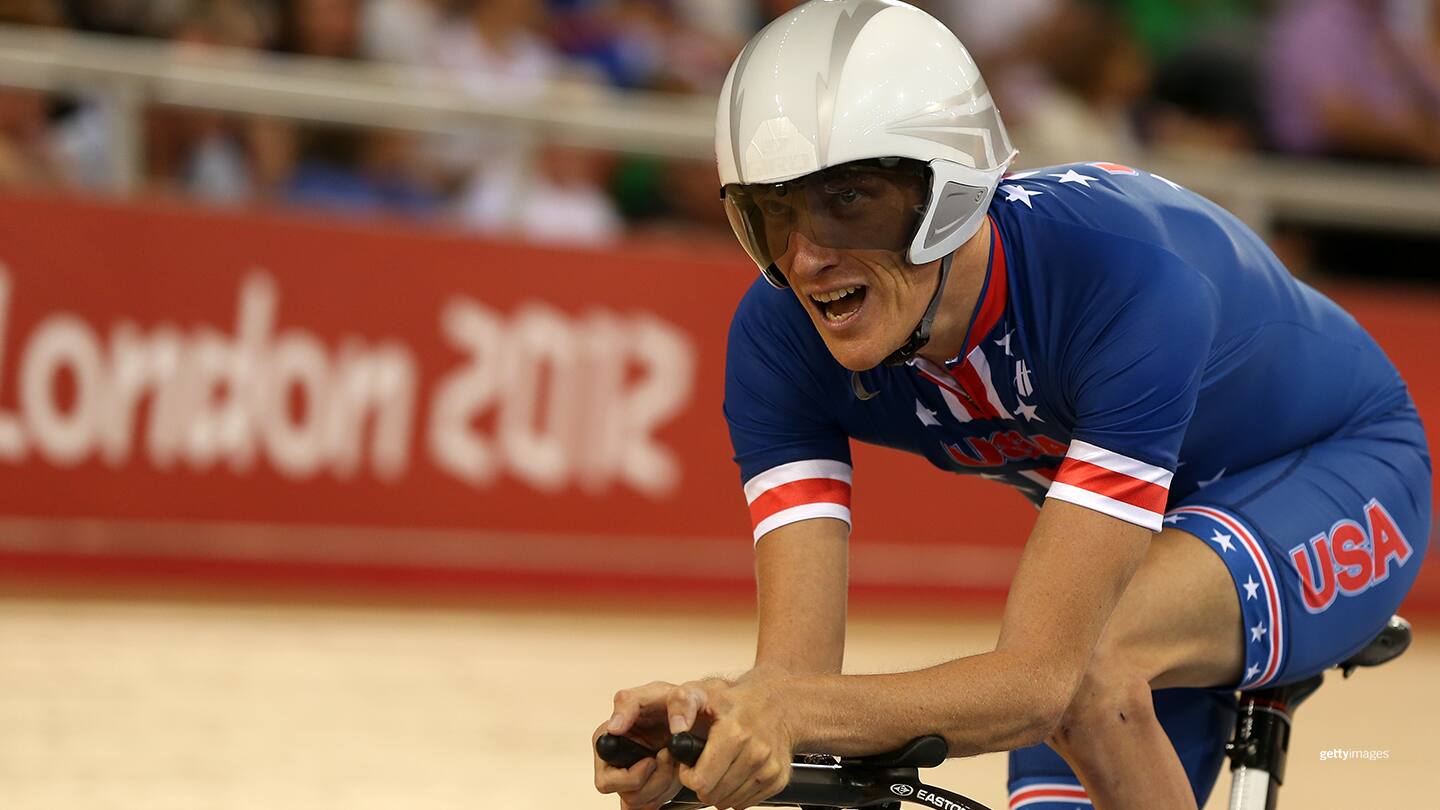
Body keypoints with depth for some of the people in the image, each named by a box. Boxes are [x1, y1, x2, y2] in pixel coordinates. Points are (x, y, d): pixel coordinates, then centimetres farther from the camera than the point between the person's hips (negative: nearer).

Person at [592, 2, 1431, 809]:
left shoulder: (1131, 276, -40)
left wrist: (788, 713, -60)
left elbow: (1040, 677, -45)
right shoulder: (780, 342, -24)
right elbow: (797, 671, -30)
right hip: (1137, 515, 6)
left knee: (1090, 663, -33)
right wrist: (719, 717, -54)